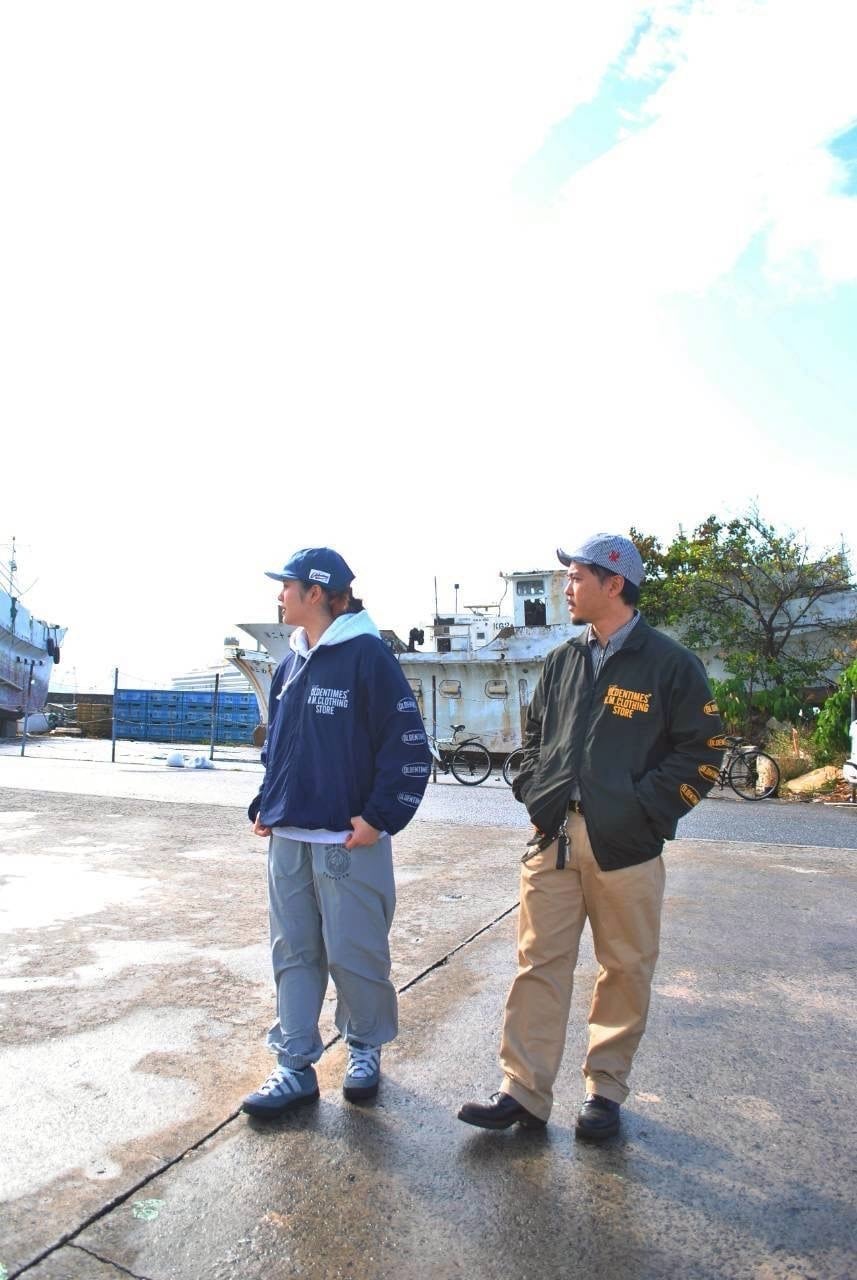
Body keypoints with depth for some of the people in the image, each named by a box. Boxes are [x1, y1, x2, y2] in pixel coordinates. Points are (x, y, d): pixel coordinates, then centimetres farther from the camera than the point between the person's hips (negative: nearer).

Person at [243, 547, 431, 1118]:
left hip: (348, 840, -7)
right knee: (294, 953, 12)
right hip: (287, 838, 7)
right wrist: (265, 806, 12)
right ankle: (296, 1067, 26)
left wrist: (380, 817, -16)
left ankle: (365, 1049, 30)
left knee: (354, 953, 6)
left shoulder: (367, 655, -11)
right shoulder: (291, 664, 12)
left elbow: (408, 744, -14)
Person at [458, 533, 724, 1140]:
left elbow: (702, 748, -4)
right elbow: (534, 733, 22)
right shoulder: (562, 660, 12)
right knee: (540, 963, 5)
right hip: (553, 838, 4)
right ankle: (524, 1092, 16)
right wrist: (532, 789, 7)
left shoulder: (670, 662, -4)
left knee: (626, 970, 10)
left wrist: (644, 808, -12)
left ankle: (606, 1089, 29)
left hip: (626, 845, -4)